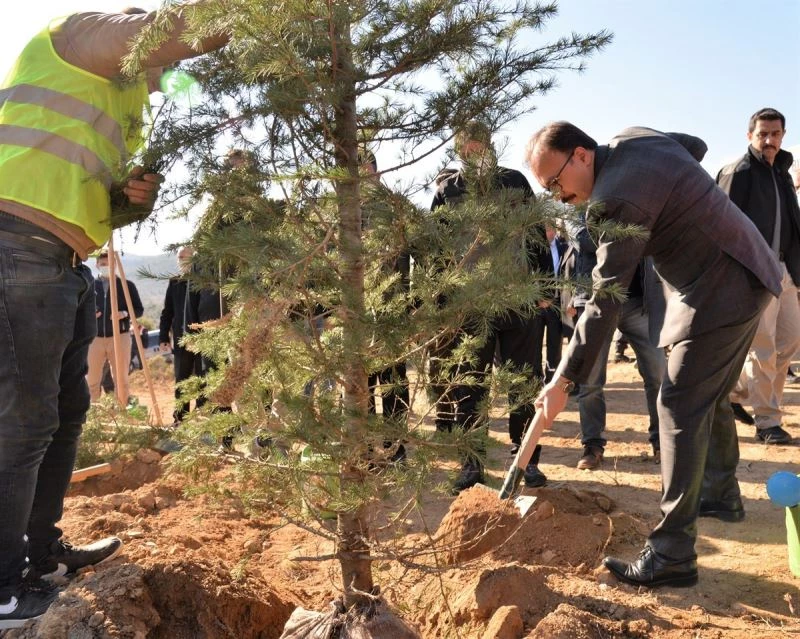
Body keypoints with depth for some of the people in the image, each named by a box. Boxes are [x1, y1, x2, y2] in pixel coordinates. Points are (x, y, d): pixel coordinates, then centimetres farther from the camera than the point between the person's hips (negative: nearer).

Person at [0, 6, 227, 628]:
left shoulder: (129, 112, 25)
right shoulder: (77, 33, 1)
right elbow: (176, 33, -16)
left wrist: (135, 196, 7)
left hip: (69, 266, 10)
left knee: (67, 412, 15)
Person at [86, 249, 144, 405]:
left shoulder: (127, 285, 3)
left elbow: (139, 310, 4)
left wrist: (124, 313, -15)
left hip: (119, 337, -2)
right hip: (95, 338, 2)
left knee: (121, 379, 4)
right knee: (91, 380, 4)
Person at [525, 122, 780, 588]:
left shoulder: (619, 200, -26)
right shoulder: (631, 137, 2)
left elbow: (605, 302, -27)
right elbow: (697, 146, 23)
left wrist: (564, 382, -24)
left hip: (720, 293, -11)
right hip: (746, 274, 11)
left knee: (682, 407, -12)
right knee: (711, 395, 22)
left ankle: (672, 556, -8)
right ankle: (721, 494, 41)